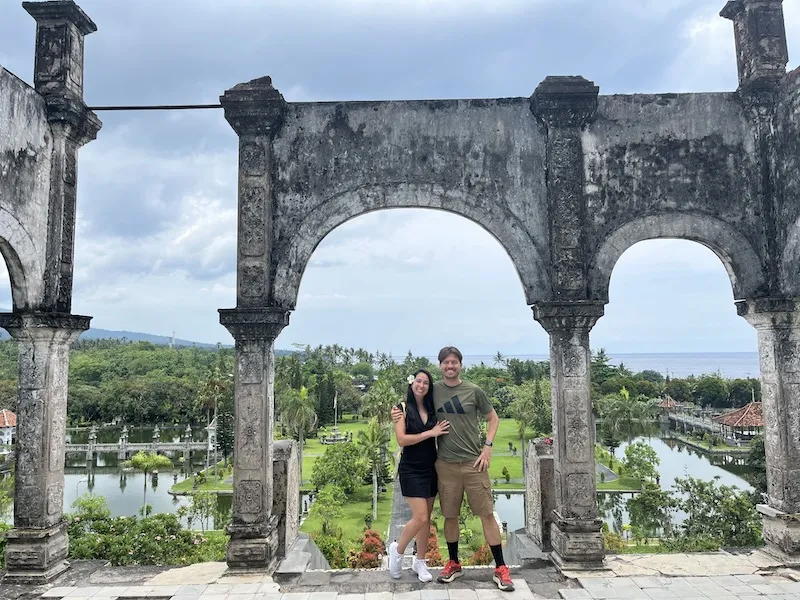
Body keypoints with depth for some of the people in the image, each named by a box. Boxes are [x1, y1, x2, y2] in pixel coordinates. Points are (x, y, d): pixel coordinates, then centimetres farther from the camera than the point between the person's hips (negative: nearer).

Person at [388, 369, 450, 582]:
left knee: (427, 518, 9)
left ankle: (419, 562, 25)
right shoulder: (403, 408, -6)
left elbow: (442, 434, 10)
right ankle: (397, 549, 15)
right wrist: (430, 433, -19)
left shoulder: (432, 409, 6)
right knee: (420, 517, -10)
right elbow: (401, 440, -15)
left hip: (431, 468, 5)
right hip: (411, 470, -5)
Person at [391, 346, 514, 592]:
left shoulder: (474, 391, -1)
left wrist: (487, 447, -3)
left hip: (473, 462, -1)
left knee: (487, 514, 1)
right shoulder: (433, 390, 3)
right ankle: (454, 564, 28)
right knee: (450, 515, 10)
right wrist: (398, 414, -7)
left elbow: (493, 418, 8)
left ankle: (500, 568, 10)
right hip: (446, 464, 2)